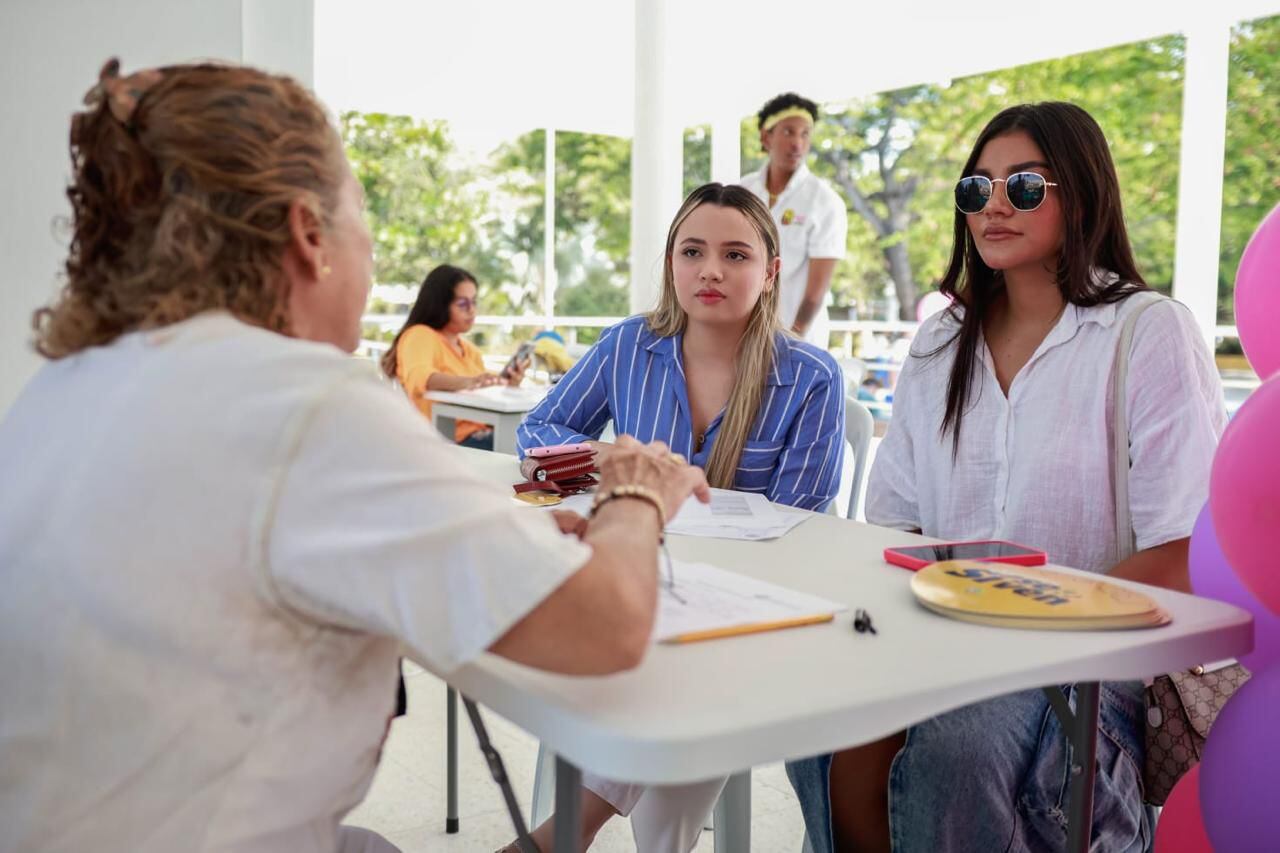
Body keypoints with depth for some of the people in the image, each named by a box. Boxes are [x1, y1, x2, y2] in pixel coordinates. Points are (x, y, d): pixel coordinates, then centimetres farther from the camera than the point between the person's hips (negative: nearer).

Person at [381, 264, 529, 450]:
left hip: (481, 436, 8)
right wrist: (467, 382, -43)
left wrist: (507, 384, -7)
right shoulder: (419, 336, -3)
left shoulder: (470, 349, 24)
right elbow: (418, 378, -25)